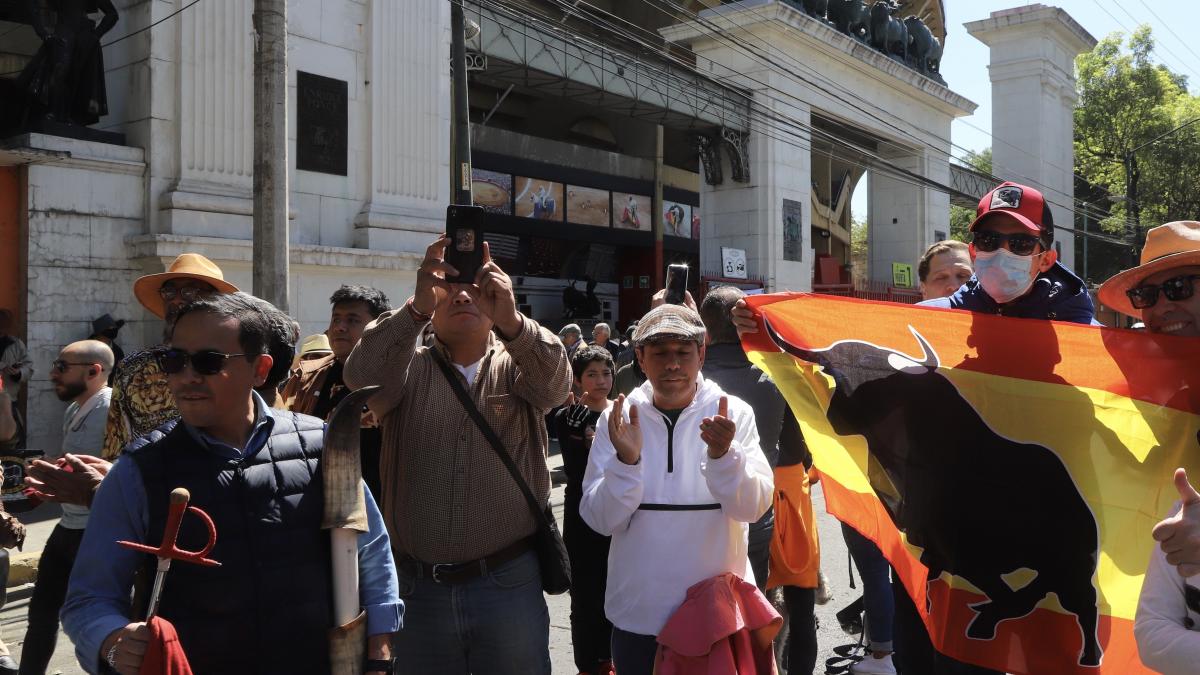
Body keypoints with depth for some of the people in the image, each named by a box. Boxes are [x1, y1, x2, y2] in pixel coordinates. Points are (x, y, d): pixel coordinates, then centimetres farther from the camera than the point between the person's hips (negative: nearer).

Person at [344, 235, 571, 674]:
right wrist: (415, 307, -32)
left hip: (508, 583, 0)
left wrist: (511, 320, -36)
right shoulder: (408, 368, 4)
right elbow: (361, 377, -17)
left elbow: (555, 384, -17)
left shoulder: (517, 366, 4)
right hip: (418, 586, 1)